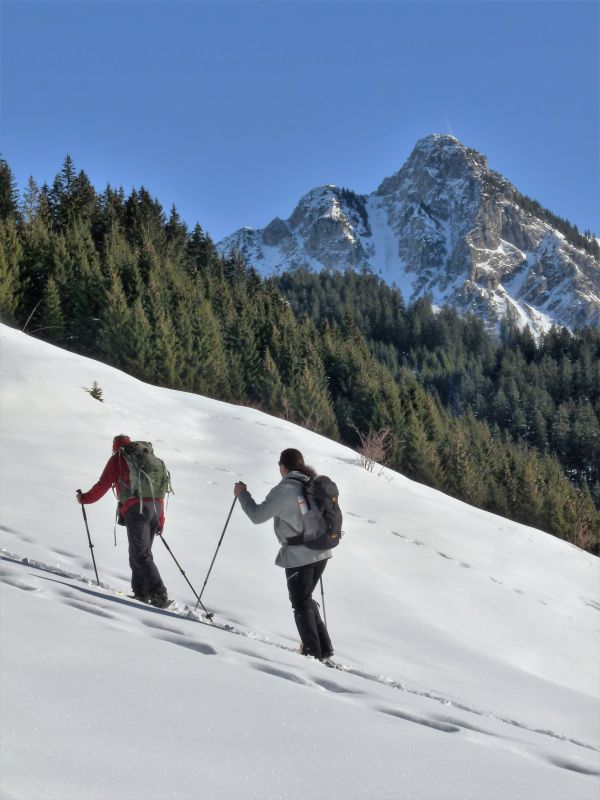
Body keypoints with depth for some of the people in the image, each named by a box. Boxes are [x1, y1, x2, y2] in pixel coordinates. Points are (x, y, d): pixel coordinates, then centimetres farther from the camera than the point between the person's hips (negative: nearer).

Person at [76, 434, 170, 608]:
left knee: (141, 555, -8)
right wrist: (160, 520, 23)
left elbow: (103, 485, 7)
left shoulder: (118, 458, 11)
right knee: (140, 552, 17)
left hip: (135, 508, -6)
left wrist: (85, 498, 23)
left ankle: (159, 595, -18)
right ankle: (141, 592, 14)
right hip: (155, 507, 6)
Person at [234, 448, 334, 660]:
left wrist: (242, 494, 4)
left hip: (298, 556, -7)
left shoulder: (284, 489, -15)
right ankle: (324, 649, 19)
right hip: (321, 553, 7)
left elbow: (257, 515, -10)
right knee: (306, 599, 20)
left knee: (301, 604, 6)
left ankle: (313, 652, 6)